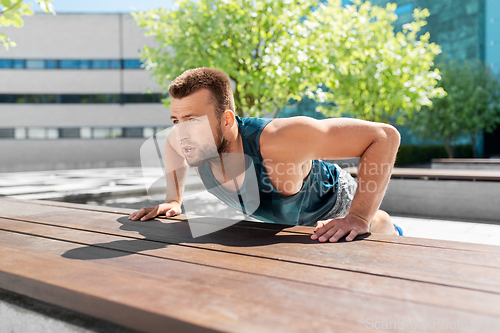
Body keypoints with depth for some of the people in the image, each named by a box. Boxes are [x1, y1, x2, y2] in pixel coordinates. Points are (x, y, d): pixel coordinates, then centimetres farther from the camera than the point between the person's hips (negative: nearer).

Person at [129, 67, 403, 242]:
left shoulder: (277, 140, -49)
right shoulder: (193, 141, -29)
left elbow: (385, 136, -45)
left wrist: (360, 217, -49)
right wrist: (173, 200, -7)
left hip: (334, 212, -5)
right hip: (281, 221, 6)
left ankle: (390, 232, 59)